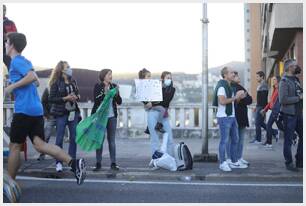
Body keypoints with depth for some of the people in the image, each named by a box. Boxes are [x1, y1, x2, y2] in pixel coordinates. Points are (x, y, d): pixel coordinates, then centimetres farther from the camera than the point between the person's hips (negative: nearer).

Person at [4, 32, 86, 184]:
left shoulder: (16, 61, -6)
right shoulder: (24, 61, 23)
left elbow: (32, 76, -21)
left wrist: (11, 87, -14)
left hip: (24, 109, -8)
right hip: (36, 109, 8)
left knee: (14, 146, 3)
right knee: (39, 144, -1)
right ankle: (74, 163, -15)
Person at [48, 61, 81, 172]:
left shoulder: (73, 81, 9)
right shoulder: (56, 83, -6)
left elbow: (77, 94, 20)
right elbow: (51, 99, -9)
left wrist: (76, 97, -4)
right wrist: (65, 98, -17)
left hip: (73, 112, 5)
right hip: (61, 113, -5)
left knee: (74, 138, 4)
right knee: (59, 138, -1)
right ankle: (59, 163, 8)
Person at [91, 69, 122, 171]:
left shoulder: (114, 86, 7)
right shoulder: (98, 86, 0)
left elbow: (119, 102, 3)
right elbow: (96, 99, -13)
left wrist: (116, 93, -13)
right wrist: (104, 93, -23)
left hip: (112, 116, 2)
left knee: (112, 140, 5)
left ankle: (113, 163, 9)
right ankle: (98, 163, 7)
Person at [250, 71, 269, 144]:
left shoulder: (264, 86, -15)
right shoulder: (260, 85, 17)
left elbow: (264, 98, -20)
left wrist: (262, 109, -22)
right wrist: (257, 107, 22)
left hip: (261, 107, -10)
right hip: (259, 107, 10)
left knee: (258, 123, -4)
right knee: (260, 122, 14)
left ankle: (257, 140, 3)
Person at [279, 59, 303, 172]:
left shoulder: (296, 79, 13)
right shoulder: (284, 81, -13)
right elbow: (283, 99, -22)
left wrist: (302, 95, 2)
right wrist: (299, 97, -17)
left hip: (298, 113, 8)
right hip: (289, 114, -8)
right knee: (288, 140, 1)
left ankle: (299, 161, 24)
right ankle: (289, 163, 12)